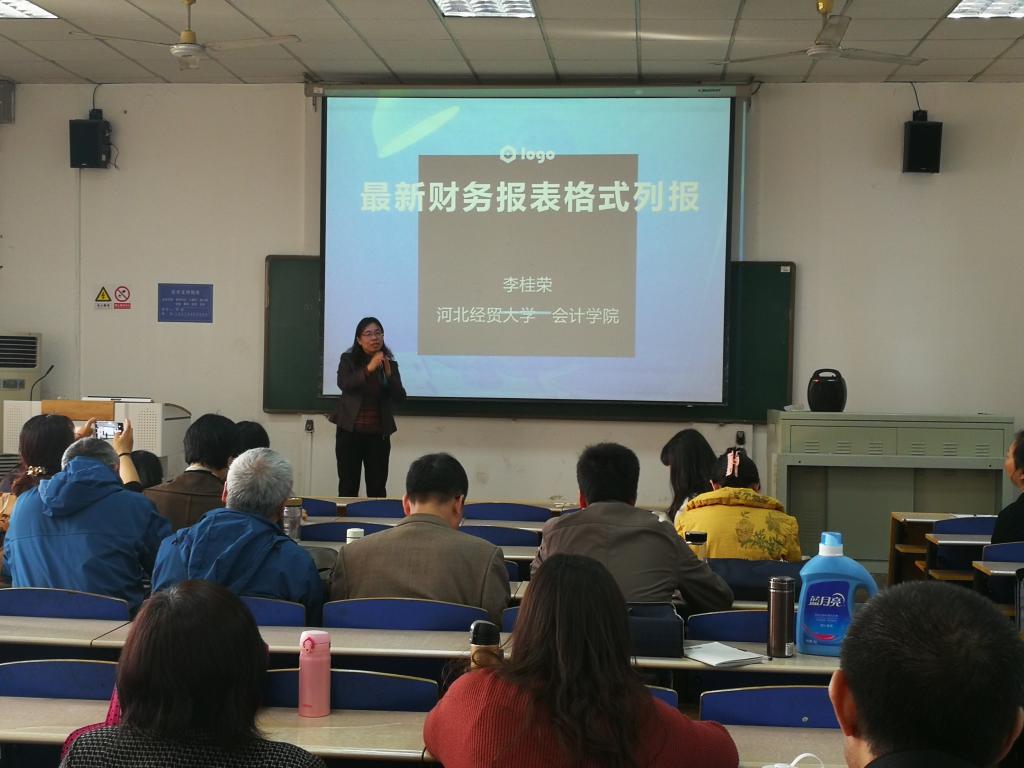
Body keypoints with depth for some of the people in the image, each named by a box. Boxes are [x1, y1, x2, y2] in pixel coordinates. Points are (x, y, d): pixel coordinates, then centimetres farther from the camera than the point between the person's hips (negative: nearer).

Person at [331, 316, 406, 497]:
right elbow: (344, 384, -17)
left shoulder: (390, 364, 6)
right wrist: (368, 369, -29)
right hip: (350, 431, -2)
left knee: (377, 488, 0)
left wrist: (388, 374, -18)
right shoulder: (348, 360, 0)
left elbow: (400, 397, -2)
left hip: (378, 434, 2)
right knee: (348, 486, 1)